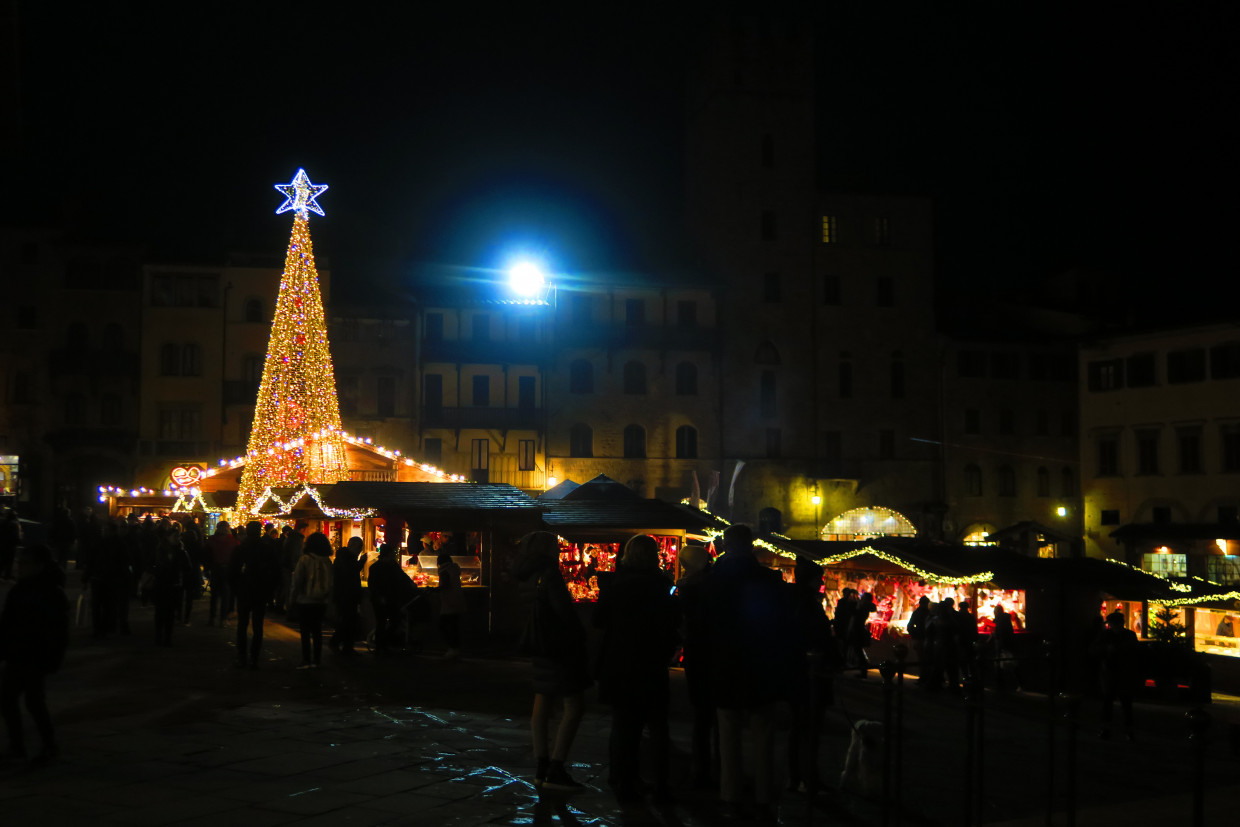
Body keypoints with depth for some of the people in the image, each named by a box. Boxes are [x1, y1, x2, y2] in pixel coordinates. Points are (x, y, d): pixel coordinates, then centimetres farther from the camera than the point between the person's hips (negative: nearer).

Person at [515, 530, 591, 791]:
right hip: (559, 648, -9)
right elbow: (564, 611, -21)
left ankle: (542, 769, 14)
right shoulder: (549, 575, -18)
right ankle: (555, 770, -10)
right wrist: (581, 635, -5)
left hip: (542, 649, 9)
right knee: (574, 705, -6)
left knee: (542, 704, 10)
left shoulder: (530, 578, 8)